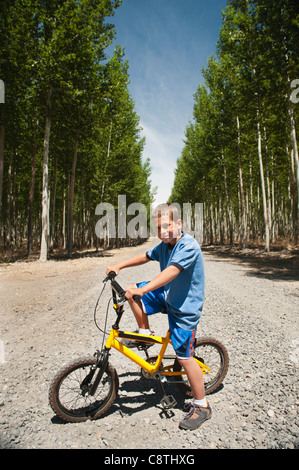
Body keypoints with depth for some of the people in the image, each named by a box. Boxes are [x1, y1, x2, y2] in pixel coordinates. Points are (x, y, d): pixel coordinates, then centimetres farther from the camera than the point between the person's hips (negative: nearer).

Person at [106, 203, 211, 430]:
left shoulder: (188, 245, -24)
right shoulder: (165, 245, 2)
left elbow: (171, 271, -37)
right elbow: (146, 256, 15)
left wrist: (142, 290, -45)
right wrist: (119, 266, 10)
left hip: (184, 305, -8)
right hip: (167, 295, 8)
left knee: (184, 357, -3)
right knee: (130, 291, 3)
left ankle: (202, 407, 19)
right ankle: (144, 333, 20)